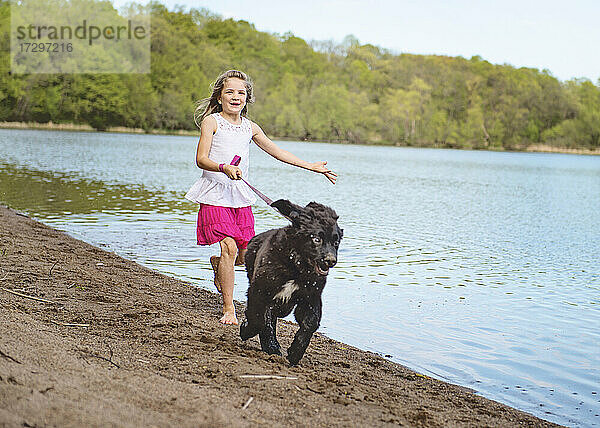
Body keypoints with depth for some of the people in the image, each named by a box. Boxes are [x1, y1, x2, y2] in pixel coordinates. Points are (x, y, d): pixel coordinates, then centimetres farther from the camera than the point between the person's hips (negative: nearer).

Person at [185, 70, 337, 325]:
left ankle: (217, 265, 36)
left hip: (241, 197, 5)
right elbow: (201, 159, -8)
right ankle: (228, 308, -4)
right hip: (215, 195, -5)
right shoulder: (211, 121, -1)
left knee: (247, 254, 1)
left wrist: (310, 166, 16)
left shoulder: (250, 128, 13)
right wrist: (224, 168, -27)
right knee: (229, 247, -16)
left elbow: (276, 151, 18)